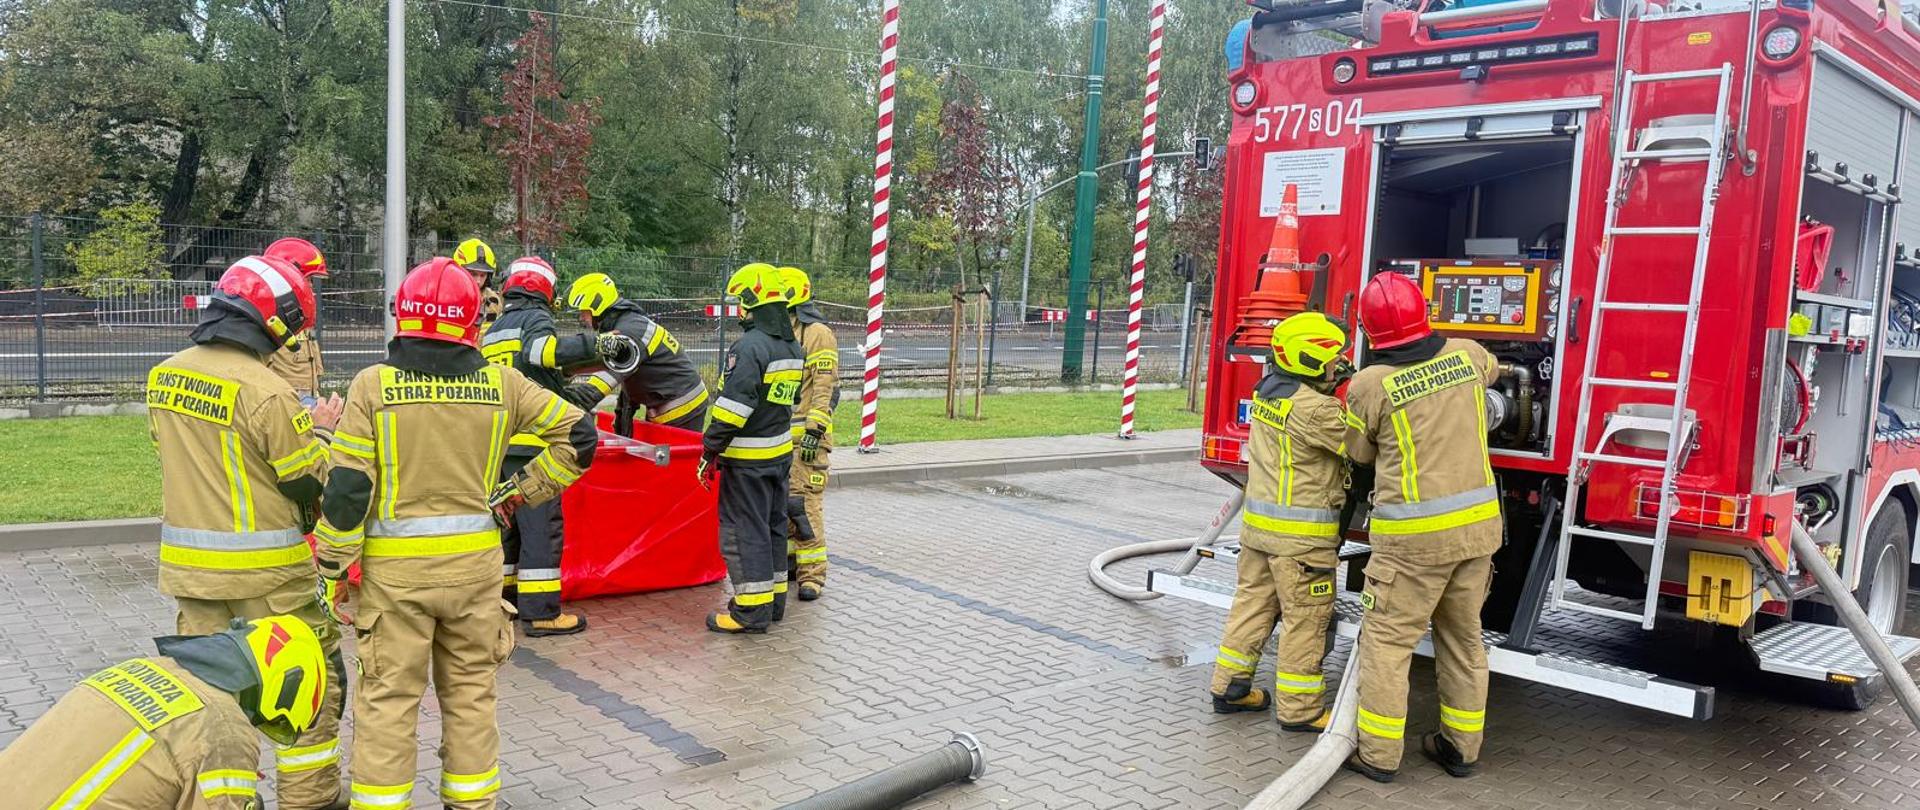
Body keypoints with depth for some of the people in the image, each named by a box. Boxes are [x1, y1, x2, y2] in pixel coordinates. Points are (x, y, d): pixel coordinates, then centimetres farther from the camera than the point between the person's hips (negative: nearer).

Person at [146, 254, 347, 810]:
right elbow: (313, 483, -14)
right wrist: (319, 431, 5)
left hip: (189, 563, 7)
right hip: (265, 572, -7)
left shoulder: (163, 377, 4)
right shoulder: (266, 391, -20)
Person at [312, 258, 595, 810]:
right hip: (475, 562, 2)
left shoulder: (374, 384, -7)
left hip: (395, 567, -2)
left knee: (388, 699, 9)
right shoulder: (500, 383, -2)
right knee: (471, 692, 16)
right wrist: (520, 492, 11)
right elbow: (578, 436, 3)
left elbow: (348, 487, -9)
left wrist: (331, 568, 0)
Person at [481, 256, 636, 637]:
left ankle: (502, 598, 24)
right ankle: (540, 612, -5)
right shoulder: (535, 318, -4)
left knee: (507, 521, 17)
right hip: (529, 442, -8)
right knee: (541, 525, -5)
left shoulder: (493, 330, 22)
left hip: (496, 443, 8)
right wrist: (596, 343, -29)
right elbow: (539, 348, -26)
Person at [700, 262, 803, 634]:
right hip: (781, 450, 9)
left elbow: (733, 407, -23)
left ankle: (752, 610, 2)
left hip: (747, 458, -9)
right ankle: (774, 599, 25)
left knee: (743, 530, -2)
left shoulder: (750, 346, -19)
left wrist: (710, 450, -16)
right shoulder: (793, 348, 10)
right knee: (773, 524, 17)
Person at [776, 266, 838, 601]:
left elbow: (823, 387, -14)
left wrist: (814, 431, -20)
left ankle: (812, 573, -5)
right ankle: (790, 560, 24)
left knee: (804, 501, -10)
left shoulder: (817, 333, -8)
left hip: (805, 433, -8)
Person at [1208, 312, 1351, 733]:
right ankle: (1299, 709, 13)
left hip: (1259, 522, 8)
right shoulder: (1313, 407, -20)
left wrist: (1332, 385, 2)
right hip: (1302, 534, -8)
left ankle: (1230, 687, 24)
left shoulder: (1268, 391, 6)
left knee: (1253, 602, 16)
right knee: (1305, 619, 3)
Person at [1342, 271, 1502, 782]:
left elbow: (1360, 452, 5)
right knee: (1463, 636, 17)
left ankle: (1378, 755, 9)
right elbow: (1492, 371, 28)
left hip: (1415, 535, -5)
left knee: (1387, 640, 5)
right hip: (1478, 525, 5)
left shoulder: (1370, 384, -11)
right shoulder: (1467, 355, 2)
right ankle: (1461, 747, 28)